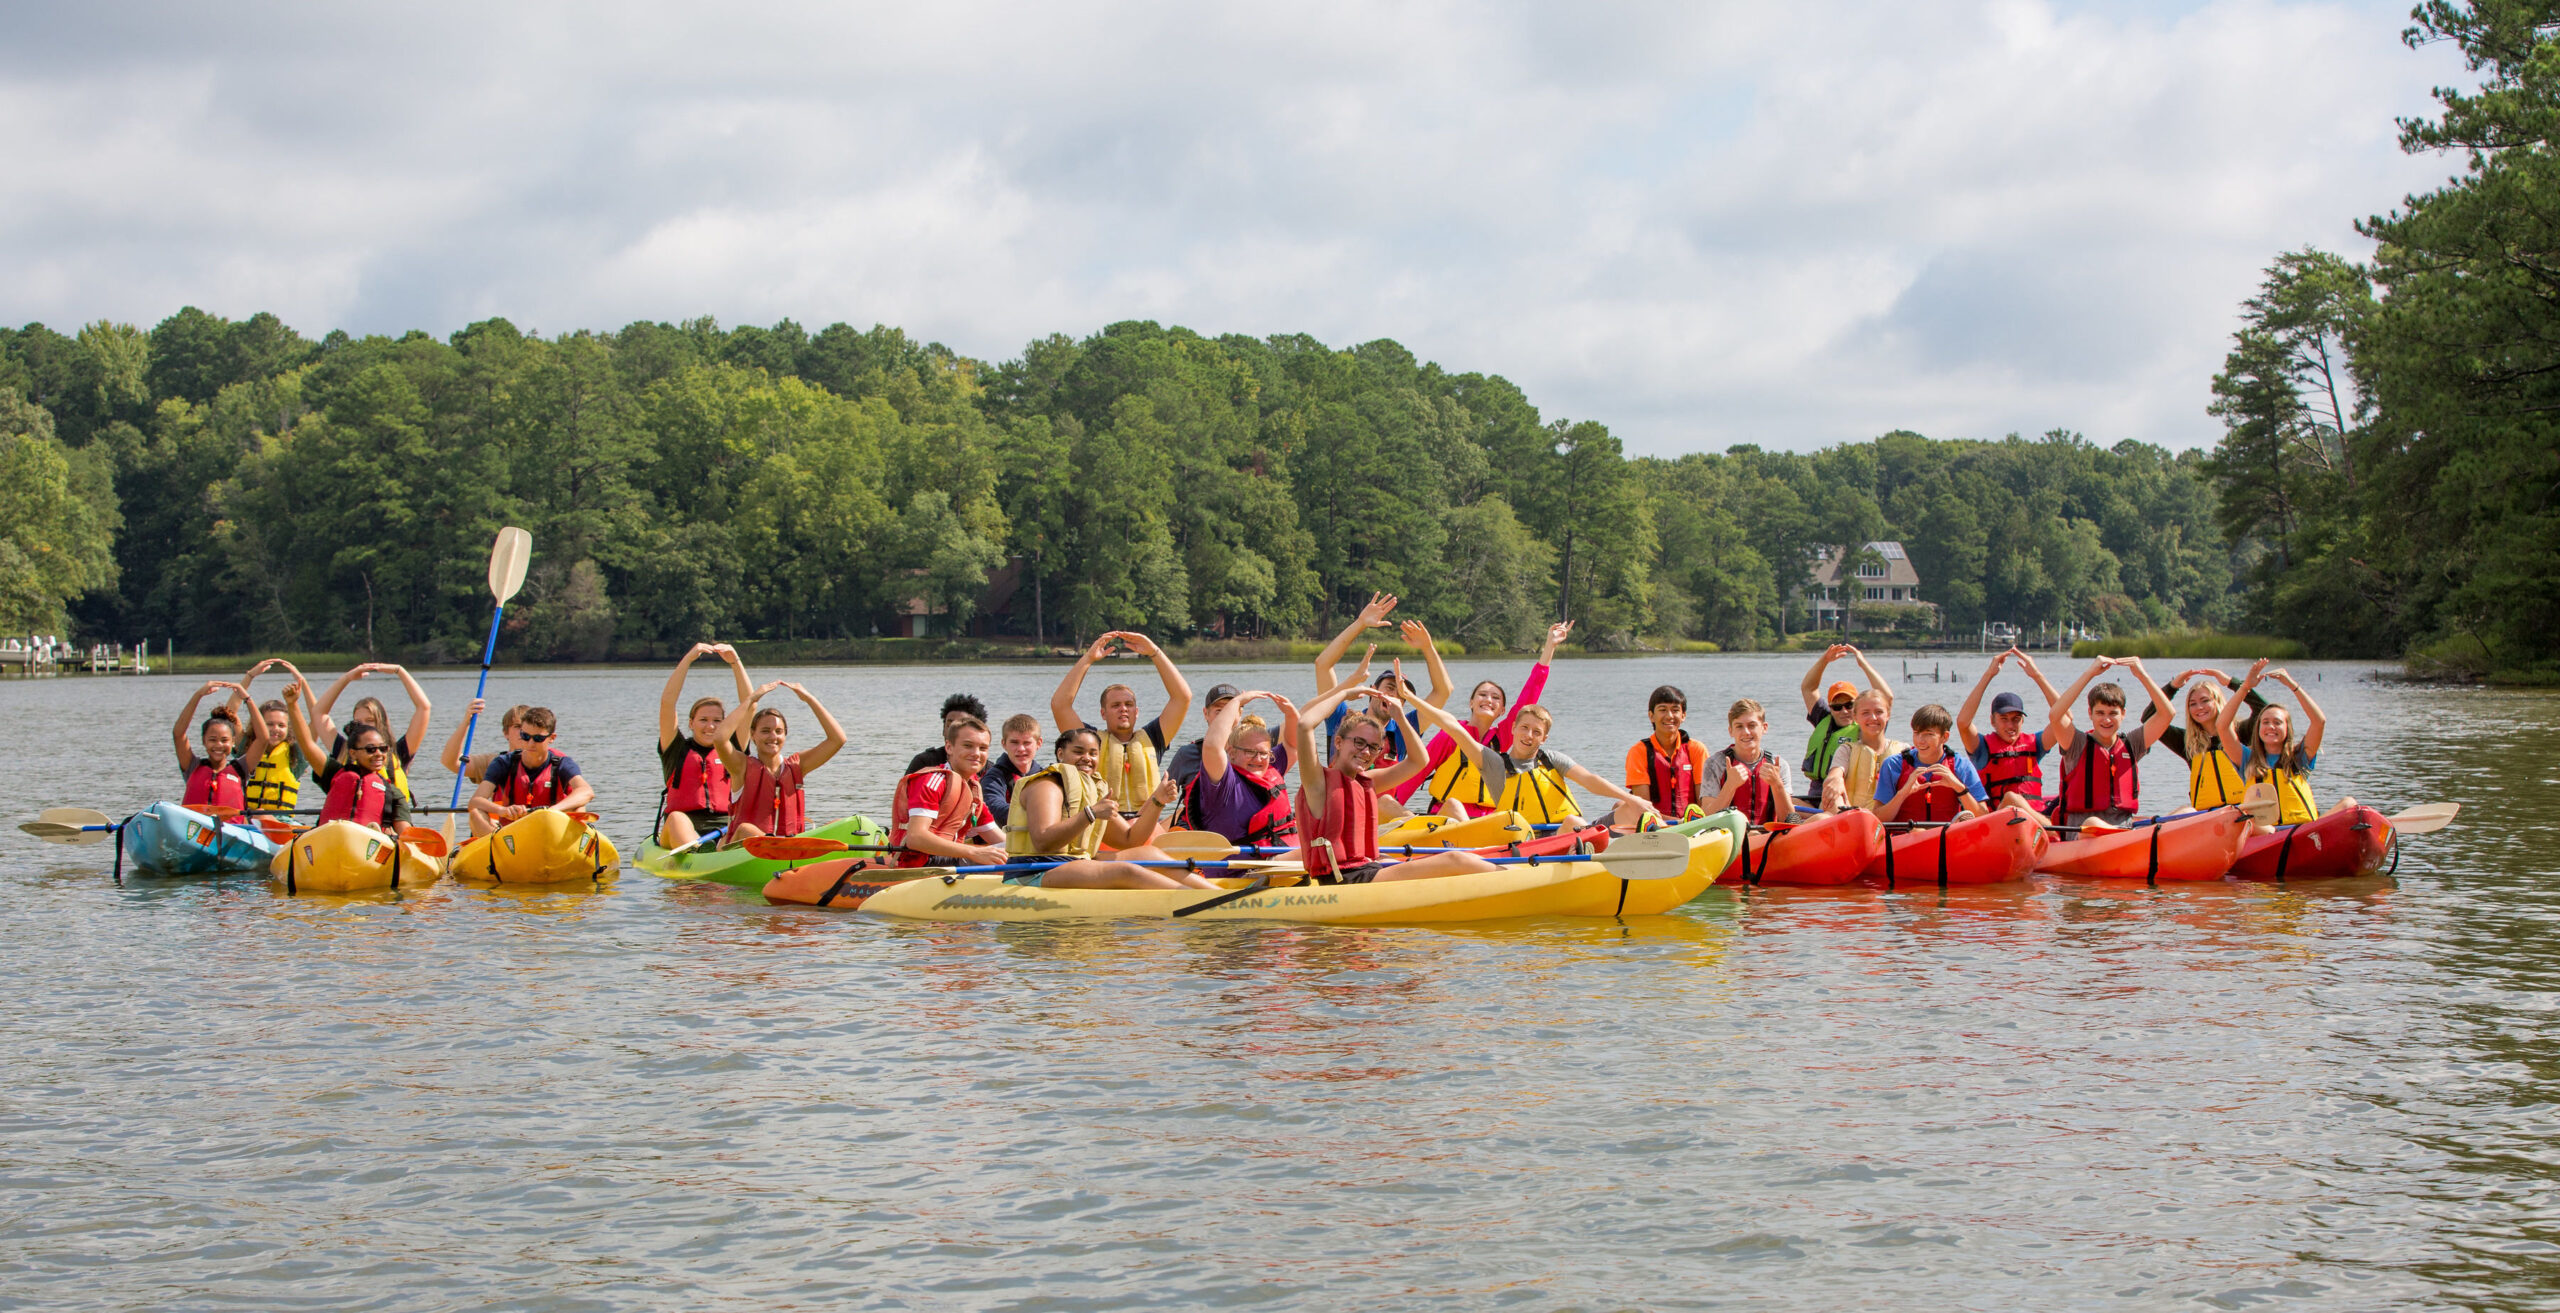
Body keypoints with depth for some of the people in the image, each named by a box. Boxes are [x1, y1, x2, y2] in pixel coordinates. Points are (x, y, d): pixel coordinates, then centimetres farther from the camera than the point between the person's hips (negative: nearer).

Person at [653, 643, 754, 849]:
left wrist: (735, 662, 6)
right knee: (677, 818, -36)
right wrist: (688, 659, -1)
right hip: (678, 838, -2)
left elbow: (748, 704, 14)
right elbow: (667, 702, 4)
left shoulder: (731, 751, 19)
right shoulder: (677, 750, 14)